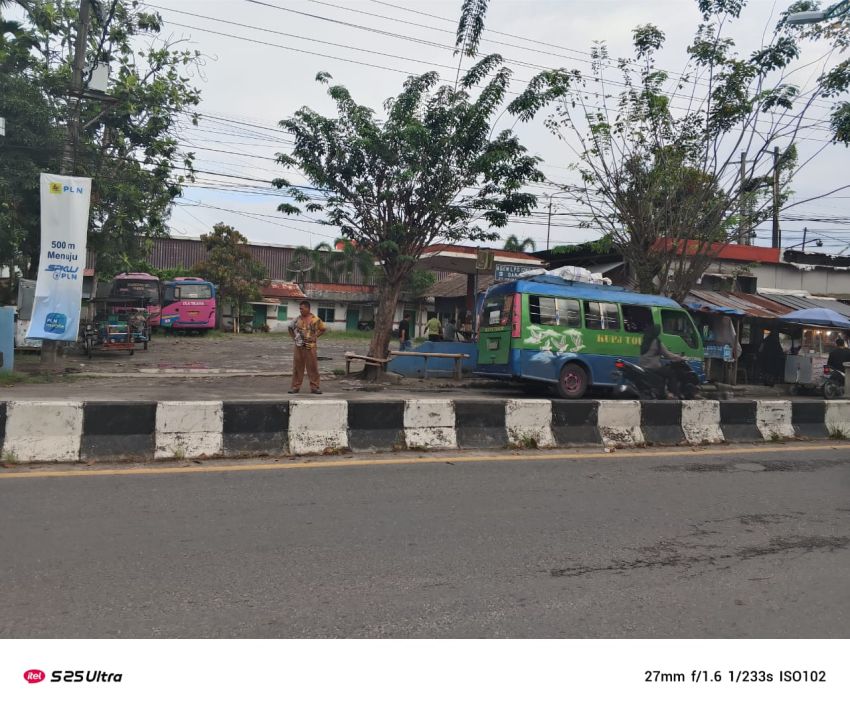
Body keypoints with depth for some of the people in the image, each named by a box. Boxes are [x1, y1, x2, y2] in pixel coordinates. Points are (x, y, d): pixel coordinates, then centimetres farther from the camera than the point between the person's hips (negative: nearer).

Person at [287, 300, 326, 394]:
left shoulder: (315, 319, -3)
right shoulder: (298, 319, 5)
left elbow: (323, 329, 6)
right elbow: (290, 327, 19)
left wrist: (314, 337, -4)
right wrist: (293, 337, 7)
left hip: (310, 346, -3)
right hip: (299, 346, 3)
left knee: (313, 367, 0)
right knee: (297, 367, 6)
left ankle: (314, 387, 7)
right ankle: (295, 387, 13)